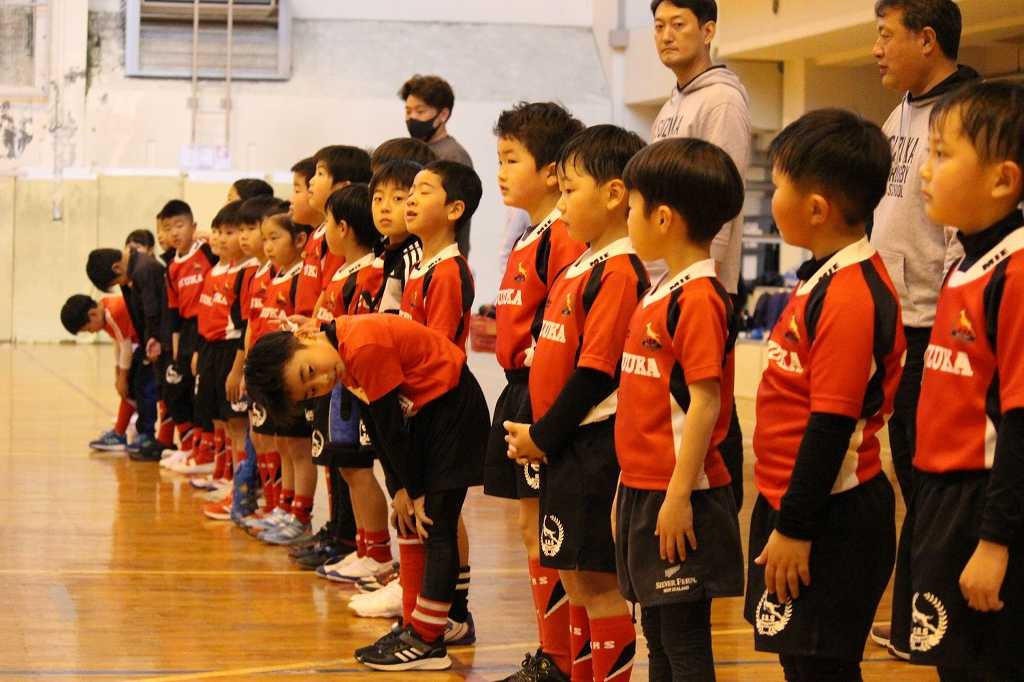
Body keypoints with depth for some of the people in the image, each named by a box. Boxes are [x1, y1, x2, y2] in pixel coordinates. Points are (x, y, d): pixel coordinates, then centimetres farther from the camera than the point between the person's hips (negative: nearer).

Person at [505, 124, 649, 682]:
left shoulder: (619, 272, -15)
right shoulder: (576, 268, 14)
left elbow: (596, 373, -20)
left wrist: (543, 436, -12)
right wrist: (533, 430, 7)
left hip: (593, 446, -9)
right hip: (562, 447, 9)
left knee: (597, 580, -3)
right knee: (572, 575, 16)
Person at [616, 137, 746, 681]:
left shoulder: (698, 299, -16)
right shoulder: (659, 295, 13)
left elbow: (704, 402, -20)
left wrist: (678, 495, -22)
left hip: (677, 496, -9)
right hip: (643, 489, 9)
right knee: (657, 633, 15)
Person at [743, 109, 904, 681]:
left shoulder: (850, 296, -22)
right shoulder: (825, 278, 9)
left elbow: (832, 424, -23)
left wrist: (796, 527, -20)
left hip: (831, 523, -10)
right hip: (791, 503, 10)